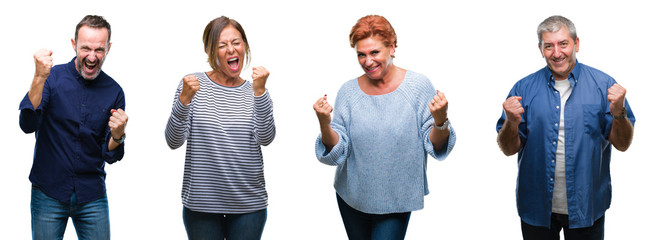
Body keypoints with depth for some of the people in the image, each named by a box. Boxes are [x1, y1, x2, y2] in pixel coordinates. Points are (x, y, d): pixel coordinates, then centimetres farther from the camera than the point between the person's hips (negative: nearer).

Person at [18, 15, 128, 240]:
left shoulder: (114, 91, -1)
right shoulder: (52, 78, -6)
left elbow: (110, 156, 0)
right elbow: (28, 125, -20)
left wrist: (118, 135, -22)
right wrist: (39, 78, -30)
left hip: (92, 195, 2)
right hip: (48, 194, -2)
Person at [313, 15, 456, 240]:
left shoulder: (418, 85, -8)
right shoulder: (348, 92, -3)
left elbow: (436, 146, -8)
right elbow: (337, 151, -6)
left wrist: (440, 120, -27)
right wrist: (324, 124, -23)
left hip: (397, 203, -2)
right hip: (351, 199, 3)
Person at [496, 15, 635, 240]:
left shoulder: (603, 85, -2)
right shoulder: (524, 89, -1)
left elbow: (622, 145, -2)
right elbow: (509, 149, -1)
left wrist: (618, 112, -20)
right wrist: (512, 122, -20)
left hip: (587, 208, 0)